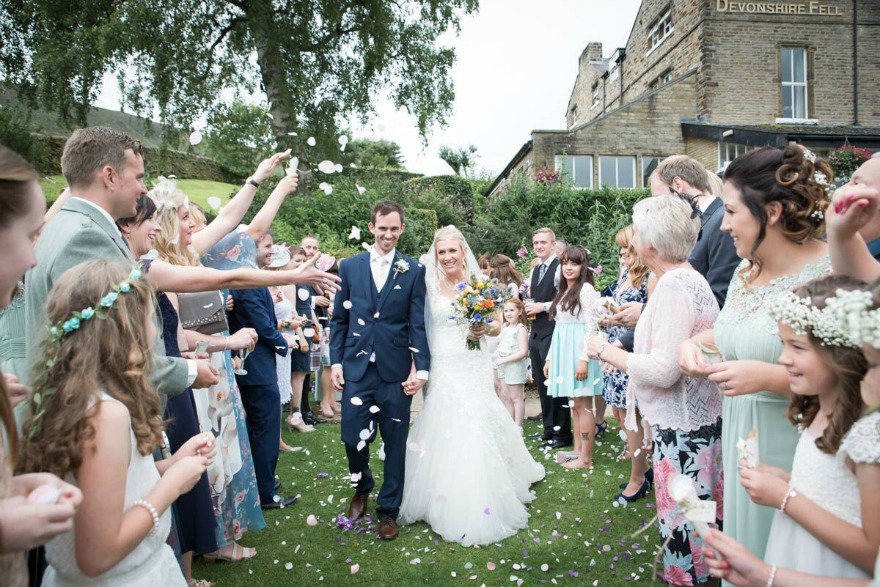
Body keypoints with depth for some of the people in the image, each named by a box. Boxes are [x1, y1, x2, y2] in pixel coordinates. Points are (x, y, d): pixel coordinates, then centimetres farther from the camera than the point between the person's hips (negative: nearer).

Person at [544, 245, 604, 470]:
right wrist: (549, 358, 16)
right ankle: (577, 451, 21)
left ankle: (585, 458, 4)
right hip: (564, 353, 8)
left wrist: (584, 359, -20)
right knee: (574, 404, 13)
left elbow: (591, 326, -14)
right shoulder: (563, 291, 17)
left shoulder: (586, 289, -8)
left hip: (579, 352, -8)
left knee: (583, 405, -3)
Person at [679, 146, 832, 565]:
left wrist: (769, 376, -26)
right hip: (740, 438, 7)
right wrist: (698, 340, 0)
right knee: (744, 542, 22)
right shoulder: (746, 271, 5)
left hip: (790, 448, -7)